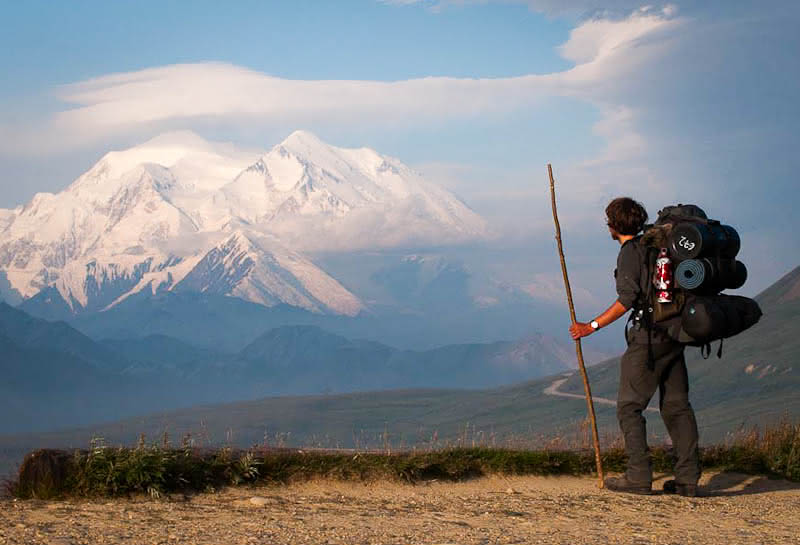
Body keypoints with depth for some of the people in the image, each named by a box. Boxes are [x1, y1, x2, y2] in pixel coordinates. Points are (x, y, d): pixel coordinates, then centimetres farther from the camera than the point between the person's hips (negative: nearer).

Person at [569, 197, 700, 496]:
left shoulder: (630, 252, -9)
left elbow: (627, 300, -18)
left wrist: (592, 326, -13)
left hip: (648, 336, -8)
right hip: (674, 335, 8)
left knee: (629, 406, -2)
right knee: (676, 405, 8)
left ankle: (639, 477, -7)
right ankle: (688, 478, 7)